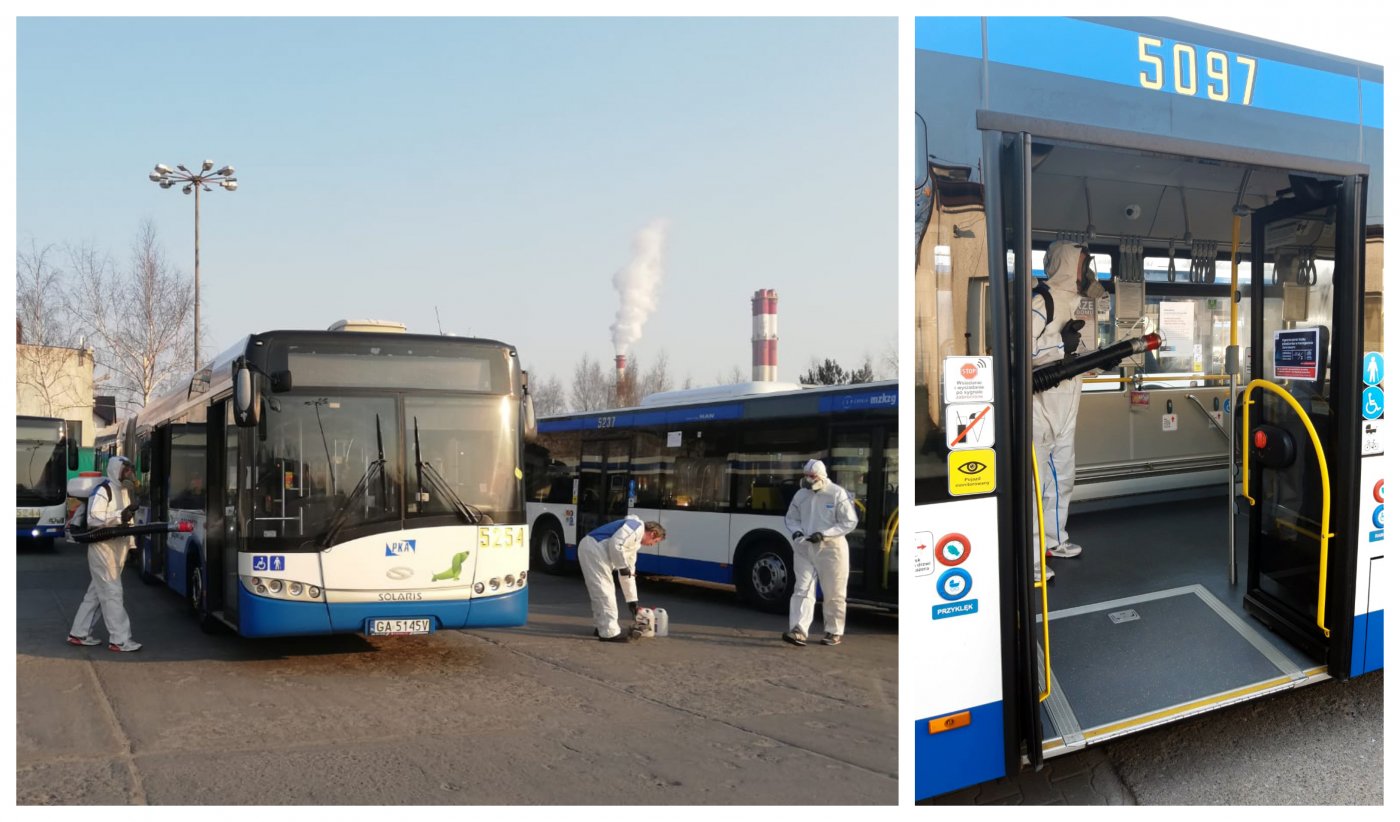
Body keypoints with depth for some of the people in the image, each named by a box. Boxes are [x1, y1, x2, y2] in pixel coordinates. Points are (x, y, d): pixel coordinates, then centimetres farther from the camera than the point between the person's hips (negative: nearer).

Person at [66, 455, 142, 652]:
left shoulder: (125, 491, 15)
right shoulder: (103, 491, -13)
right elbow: (93, 518, -20)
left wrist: (131, 543, 11)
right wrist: (120, 516, -26)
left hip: (118, 548, 9)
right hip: (103, 547, -9)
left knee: (97, 592, 14)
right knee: (112, 592, -8)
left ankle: (79, 634, 22)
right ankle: (119, 639, -5)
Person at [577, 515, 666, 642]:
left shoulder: (635, 542, 26)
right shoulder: (636, 527, -4)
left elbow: (629, 574, 30)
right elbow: (616, 545, -20)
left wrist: (632, 599, 31)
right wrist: (623, 567, -8)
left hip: (591, 550, 10)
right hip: (594, 548, -10)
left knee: (599, 591, 19)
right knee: (605, 592, -6)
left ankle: (601, 627, 29)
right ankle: (610, 632, -2)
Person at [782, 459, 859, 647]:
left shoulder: (837, 494, -10)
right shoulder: (801, 495, 6)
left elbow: (849, 522, -9)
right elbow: (791, 518, 17)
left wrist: (824, 534, -18)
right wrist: (796, 531, -5)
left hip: (831, 548, -4)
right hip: (804, 548, 4)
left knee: (833, 593, 5)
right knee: (803, 590, -4)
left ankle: (834, 632, 18)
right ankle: (799, 631, -10)